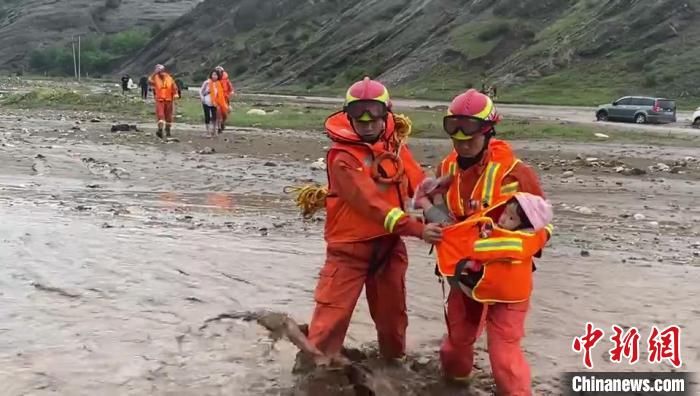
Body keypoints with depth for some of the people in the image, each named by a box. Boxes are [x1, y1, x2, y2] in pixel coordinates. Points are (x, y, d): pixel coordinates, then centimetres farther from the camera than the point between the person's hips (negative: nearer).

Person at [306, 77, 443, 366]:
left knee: (392, 311, 21)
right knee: (332, 312, -4)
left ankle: (394, 359, 42)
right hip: (350, 247, -6)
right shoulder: (343, 158, -21)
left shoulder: (394, 145, 0)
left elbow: (418, 182, 2)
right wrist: (416, 229, -32)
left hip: (389, 244, 6)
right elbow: (371, 204, -28)